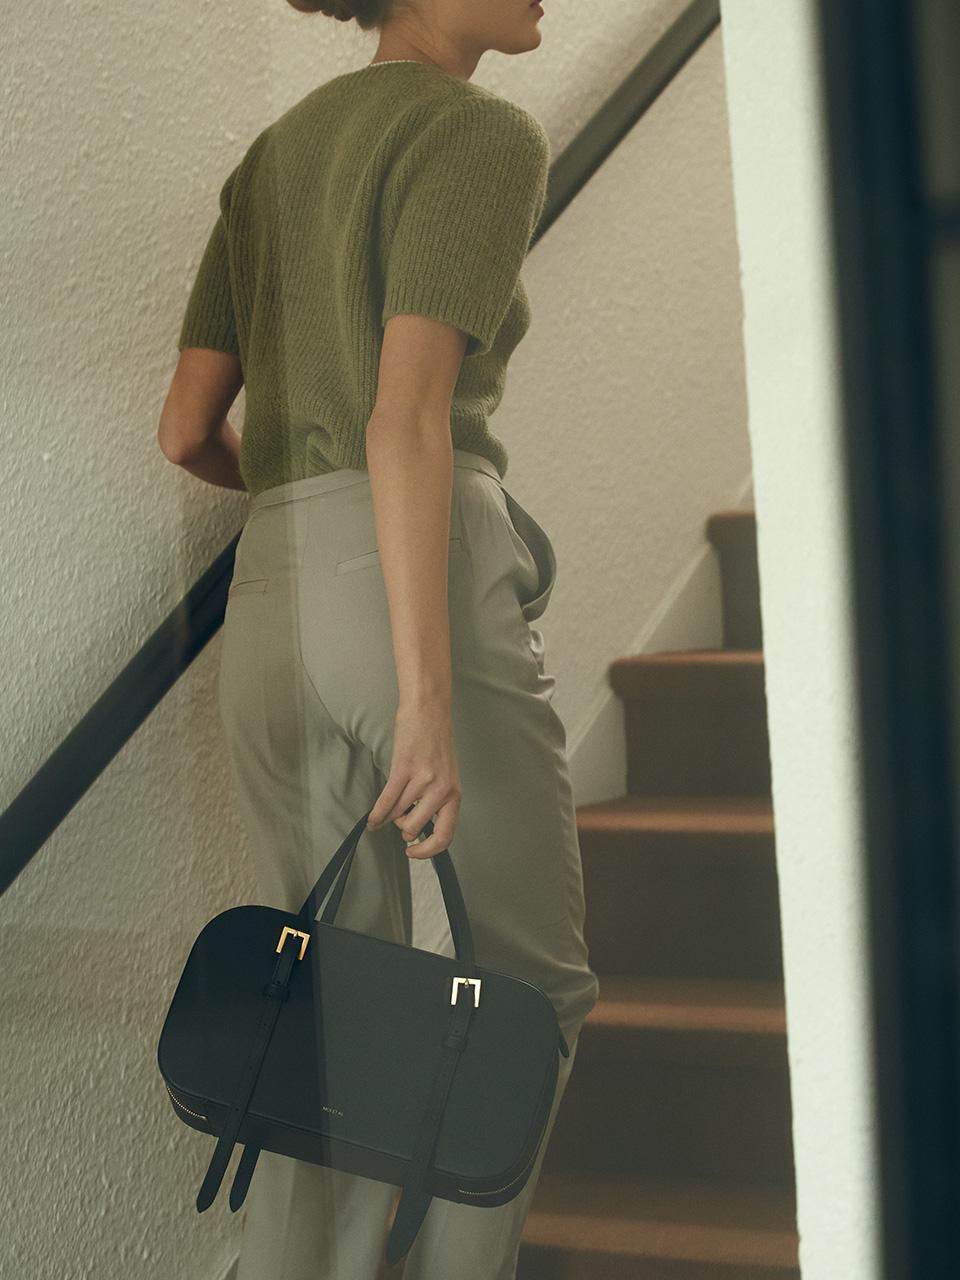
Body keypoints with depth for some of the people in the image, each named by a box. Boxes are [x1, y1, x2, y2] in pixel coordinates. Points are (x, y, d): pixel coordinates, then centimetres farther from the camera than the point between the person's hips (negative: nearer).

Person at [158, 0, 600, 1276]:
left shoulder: (274, 156, 20)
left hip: (269, 607, 7)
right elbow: (407, 415, -15)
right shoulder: (483, 133, -3)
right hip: (425, 593, -7)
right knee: (529, 988, 10)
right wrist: (430, 694, -20)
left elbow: (187, 429, 17)